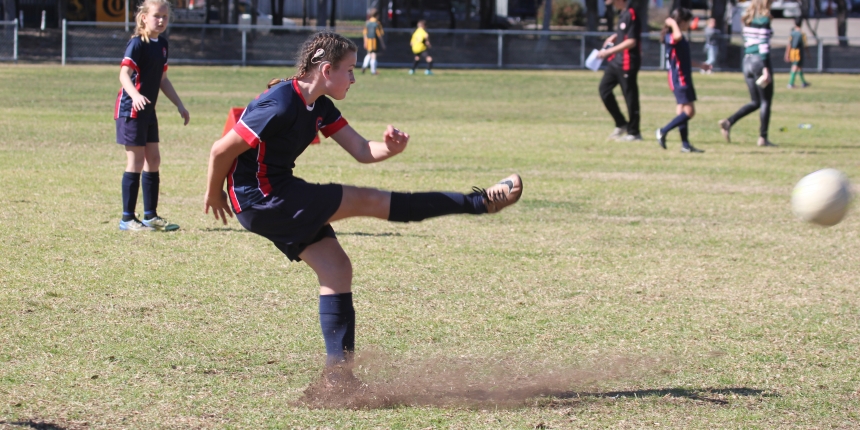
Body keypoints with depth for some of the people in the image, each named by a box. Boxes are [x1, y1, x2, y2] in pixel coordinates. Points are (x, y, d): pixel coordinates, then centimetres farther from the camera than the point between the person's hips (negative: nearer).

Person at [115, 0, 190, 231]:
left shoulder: (162, 44, 11)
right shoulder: (137, 44, -14)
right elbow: (124, 74, -25)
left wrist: (179, 105, 21)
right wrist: (135, 96, -43)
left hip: (148, 111, 8)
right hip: (131, 109, -8)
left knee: (153, 160, 12)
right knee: (136, 161, -6)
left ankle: (151, 216, 21)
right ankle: (127, 219, -1)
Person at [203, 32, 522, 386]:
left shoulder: (320, 108, 7)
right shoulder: (280, 106, -23)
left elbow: (362, 151, 5)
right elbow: (221, 150, -19)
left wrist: (391, 148, -17)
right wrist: (214, 195, -5)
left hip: (280, 196, 10)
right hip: (261, 199, -10)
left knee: (336, 267, 5)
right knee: (369, 201, -7)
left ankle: (337, 371, 7)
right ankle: (480, 202, -3)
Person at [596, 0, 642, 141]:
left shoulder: (631, 15, -16)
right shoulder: (623, 14, 12)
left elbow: (631, 42, -20)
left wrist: (609, 51, -18)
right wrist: (614, 37, 11)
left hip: (628, 63, -10)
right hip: (616, 61, 10)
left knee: (630, 97, -2)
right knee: (604, 88, 11)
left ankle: (634, 132, 6)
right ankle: (621, 124, 19)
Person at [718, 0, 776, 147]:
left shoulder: (747, 20, 12)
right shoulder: (764, 20, -11)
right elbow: (764, 45, -16)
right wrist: (766, 69, -18)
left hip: (747, 61, 8)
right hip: (760, 61, -8)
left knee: (755, 102, 13)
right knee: (766, 101, 1)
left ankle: (728, 122, -2)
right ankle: (763, 138, 1)